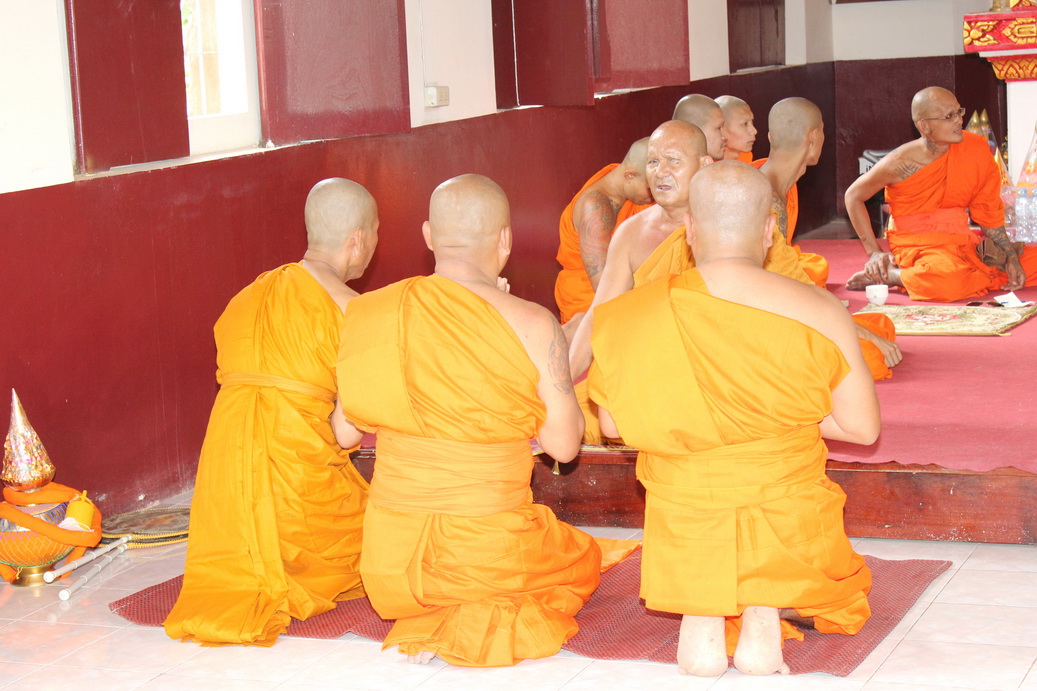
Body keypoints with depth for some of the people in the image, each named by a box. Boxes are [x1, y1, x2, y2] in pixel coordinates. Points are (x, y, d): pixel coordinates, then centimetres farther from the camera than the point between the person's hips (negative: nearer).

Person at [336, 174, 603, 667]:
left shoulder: (368, 313, -5)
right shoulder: (531, 326, -16)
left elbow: (349, 429, 7)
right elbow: (565, 445, -5)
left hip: (388, 561, 7)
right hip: (490, 550, -7)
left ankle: (424, 626, 18)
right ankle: (492, 625, 5)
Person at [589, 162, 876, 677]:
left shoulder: (632, 316, -10)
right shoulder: (818, 313, -13)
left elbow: (611, 423, 3)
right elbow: (862, 426, -6)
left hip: (682, 531, 1)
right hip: (788, 526, -1)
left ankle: (699, 615, 6)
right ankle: (764, 615, 4)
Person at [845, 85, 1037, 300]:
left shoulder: (975, 148, -1)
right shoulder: (901, 163, -12)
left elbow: (988, 211, 8)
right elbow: (853, 196, 1)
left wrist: (1010, 256, 0)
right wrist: (874, 252, -3)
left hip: (962, 241, 7)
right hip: (917, 247, -7)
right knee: (949, 278, -38)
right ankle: (884, 274, -10)